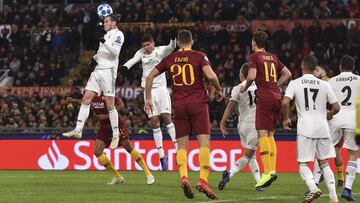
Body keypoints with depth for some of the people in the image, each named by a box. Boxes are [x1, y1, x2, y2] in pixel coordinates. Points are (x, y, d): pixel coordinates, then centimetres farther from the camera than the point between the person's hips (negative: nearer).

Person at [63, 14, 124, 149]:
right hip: (97, 71, 8)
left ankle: (115, 136, -1)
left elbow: (115, 51, -16)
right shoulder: (106, 35, 25)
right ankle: (78, 130, -4)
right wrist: (94, 58, 15)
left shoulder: (118, 34, -2)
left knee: (109, 104, -8)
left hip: (108, 71, -8)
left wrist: (104, 42, -31)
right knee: (86, 98, -1)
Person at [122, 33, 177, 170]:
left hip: (160, 88, -3)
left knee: (166, 116, -15)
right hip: (148, 90, 3)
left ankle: (177, 147, -12)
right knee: (154, 121, -1)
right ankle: (161, 155, 3)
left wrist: (173, 39, -44)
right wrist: (124, 67, -34)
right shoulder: (141, 53, 6)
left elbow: (171, 48, -20)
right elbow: (133, 60, -12)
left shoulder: (161, 51, -1)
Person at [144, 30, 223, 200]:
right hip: (198, 103, -3)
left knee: (182, 145, 6)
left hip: (179, 106, 3)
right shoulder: (199, 56, 0)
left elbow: (150, 77, 12)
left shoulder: (170, 59, 10)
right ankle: (203, 180, -18)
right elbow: (211, 76, -14)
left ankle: (183, 177, -17)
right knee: (204, 143, -3)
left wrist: (148, 99, 21)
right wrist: (218, 91, 4)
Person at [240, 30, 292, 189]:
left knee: (262, 134, -8)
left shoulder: (254, 57, -2)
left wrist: (245, 87, 2)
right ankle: (272, 169, 5)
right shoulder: (272, 57, 17)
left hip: (264, 98, -7)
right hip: (277, 97, 7)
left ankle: (268, 172, -17)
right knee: (270, 135, 12)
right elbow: (287, 73, 21)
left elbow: (252, 76, -16)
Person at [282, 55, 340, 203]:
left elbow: (285, 102, -12)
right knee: (324, 163, 13)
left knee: (303, 163, 4)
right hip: (322, 128, 3)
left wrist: (286, 119, 5)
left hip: (305, 129, -3)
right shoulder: (324, 85, 7)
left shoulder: (295, 83, 1)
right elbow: (336, 107, 5)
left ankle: (313, 188, -22)